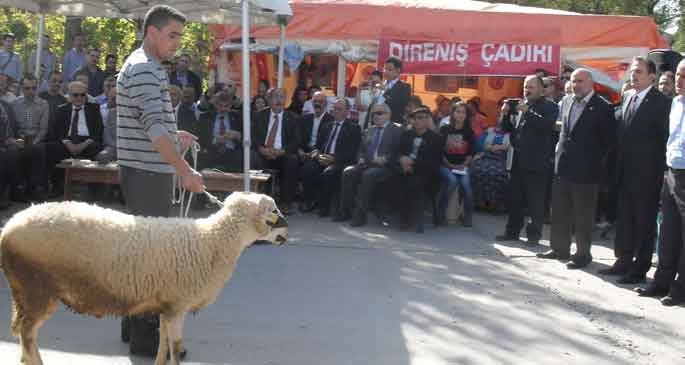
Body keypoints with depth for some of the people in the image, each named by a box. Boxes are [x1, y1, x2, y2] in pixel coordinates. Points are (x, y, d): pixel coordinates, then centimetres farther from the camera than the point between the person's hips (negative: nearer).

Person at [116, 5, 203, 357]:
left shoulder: (144, 66, 18)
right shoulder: (144, 69, -15)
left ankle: (136, 319, 28)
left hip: (144, 171, 10)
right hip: (148, 172, -10)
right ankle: (143, 336, 0)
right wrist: (184, 170, -28)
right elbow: (155, 127, -25)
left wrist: (173, 135, 17)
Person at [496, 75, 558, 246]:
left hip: (536, 162, -6)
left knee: (535, 201, 0)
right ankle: (512, 231, 20)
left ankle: (534, 234, 8)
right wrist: (505, 114, -1)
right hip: (518, 160, 6)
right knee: (515, 199, 12)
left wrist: (528, 112, -21)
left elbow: (547, 124, -20)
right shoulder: (521, 105, 15)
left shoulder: (550, 107, -2)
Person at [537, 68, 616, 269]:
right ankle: (560, 249, 26)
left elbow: (609, 140, -6)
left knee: (583, 215, 3)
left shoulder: (602, 107, -10)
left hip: (585, 169, -6)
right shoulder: (566, 101, 9)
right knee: (559, 211, 14)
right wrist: (560, 147, 11)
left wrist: (596, 161, -5)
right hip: (563, 166, 7)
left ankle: (583, 254, 13)